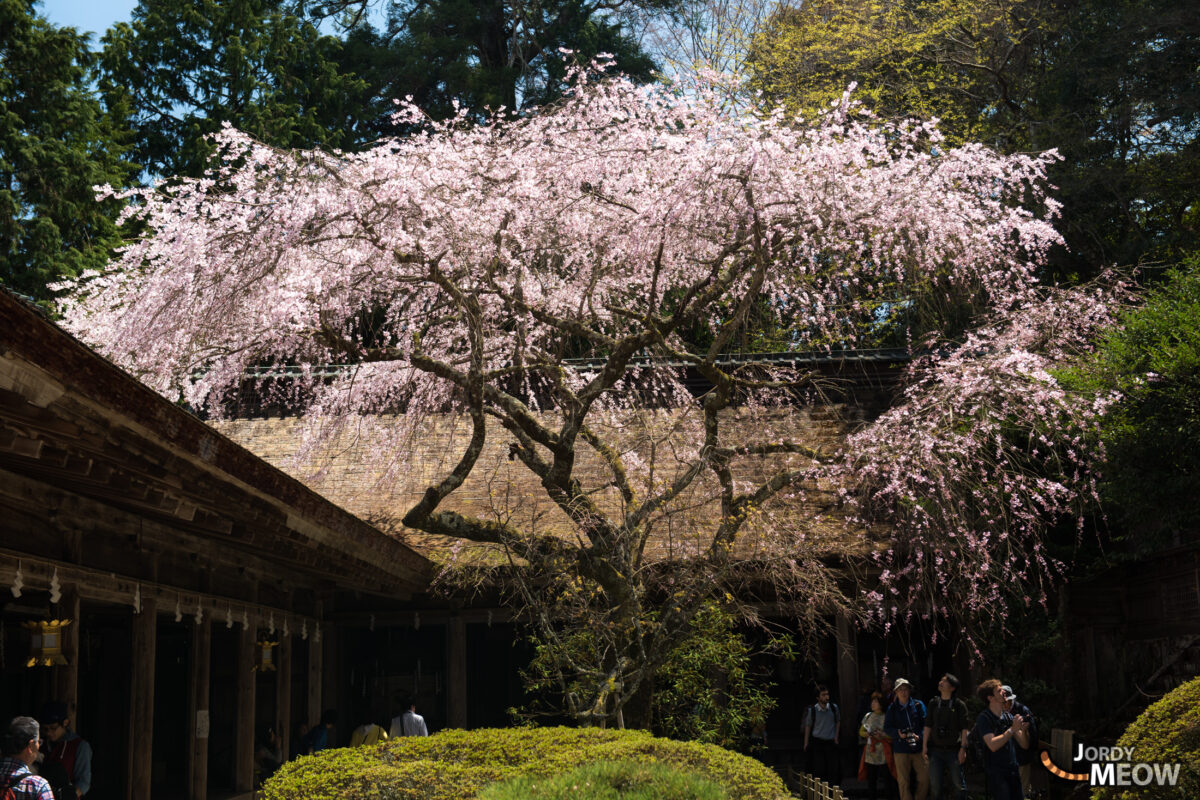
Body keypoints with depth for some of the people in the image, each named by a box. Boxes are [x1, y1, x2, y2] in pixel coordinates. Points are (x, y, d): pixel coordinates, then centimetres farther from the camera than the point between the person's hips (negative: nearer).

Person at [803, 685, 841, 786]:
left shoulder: (834, 708, 1)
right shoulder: (812, 710, -5)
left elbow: (838, 722, 16)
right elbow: (808, 726, 5)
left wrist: (836, 737, 9)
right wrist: (806, 743, 5)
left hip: (831, 743, 2)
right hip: (817, 743, -2)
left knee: (833, 769, -1)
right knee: (818, 770, -3)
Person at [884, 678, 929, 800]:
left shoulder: (918, 705, 6)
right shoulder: (892, 708, 8)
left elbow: (925, 724, 2)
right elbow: (886, 728, 7)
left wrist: (919, 737, -14)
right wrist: (898, 733, -12)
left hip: (918, 747, 0)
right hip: (901, 749, 0)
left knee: (924, 778, -2)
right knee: (904, 781, 1)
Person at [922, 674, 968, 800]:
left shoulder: (959, 705, -1)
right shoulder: (933, 703, 9)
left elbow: (965, 729, -3)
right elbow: (928, 726, 9)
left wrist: (963, 748, -10)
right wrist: (925, 746, 3)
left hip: (954, 750, -3)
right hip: (936, 750, 3)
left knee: (958, 785, 0)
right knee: (935, 785, 5)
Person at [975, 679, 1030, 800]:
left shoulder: (1009, 716, 9)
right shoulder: (984, 718, -9)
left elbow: (1024, 744, 9)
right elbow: (993, 745, -22)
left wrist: (1024, 730, -11)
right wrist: (1013, 729, -22)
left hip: (1013, 771, 6)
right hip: (996, 773, -6)